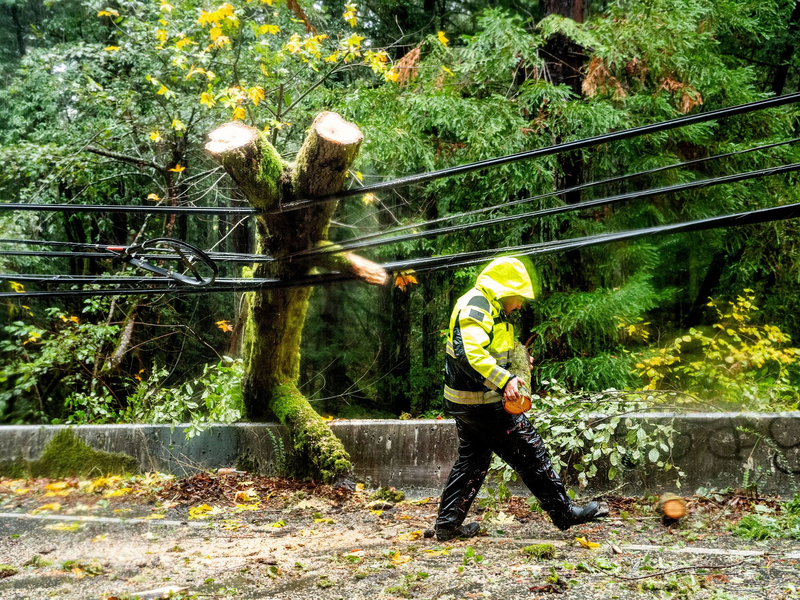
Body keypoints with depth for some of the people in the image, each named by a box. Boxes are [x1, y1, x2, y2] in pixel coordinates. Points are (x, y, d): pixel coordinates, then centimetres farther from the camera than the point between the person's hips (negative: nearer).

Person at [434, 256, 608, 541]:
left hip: (464, 403, 11)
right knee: (531, 452, -1)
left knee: (472, 460, 17)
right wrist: (504, 379, -38)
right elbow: (470, 353, -32)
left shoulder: (488, 307, 17)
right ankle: (564, 512, 9)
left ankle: (447, 524, 19)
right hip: (483, 403, -11)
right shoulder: (475, 306, -18)